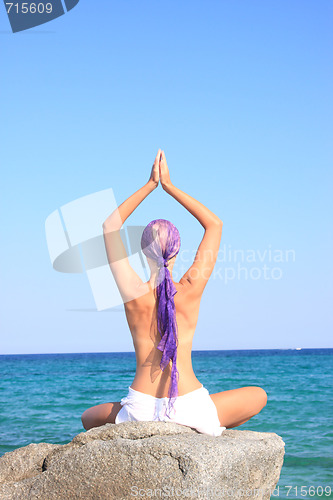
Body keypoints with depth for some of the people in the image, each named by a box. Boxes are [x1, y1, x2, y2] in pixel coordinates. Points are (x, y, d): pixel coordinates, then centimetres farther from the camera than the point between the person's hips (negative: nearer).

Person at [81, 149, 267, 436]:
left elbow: (110, 225, 6)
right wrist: (169, 186, 6)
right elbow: (215, 224, 5)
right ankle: (210, 431, 14)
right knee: (259, 396, 25)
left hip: (140, 409, 0)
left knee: (89, 419, 32)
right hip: (191, 409, 0)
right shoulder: (191, 290, -8)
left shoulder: (133, 294, -7)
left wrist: (150, 185, 8)